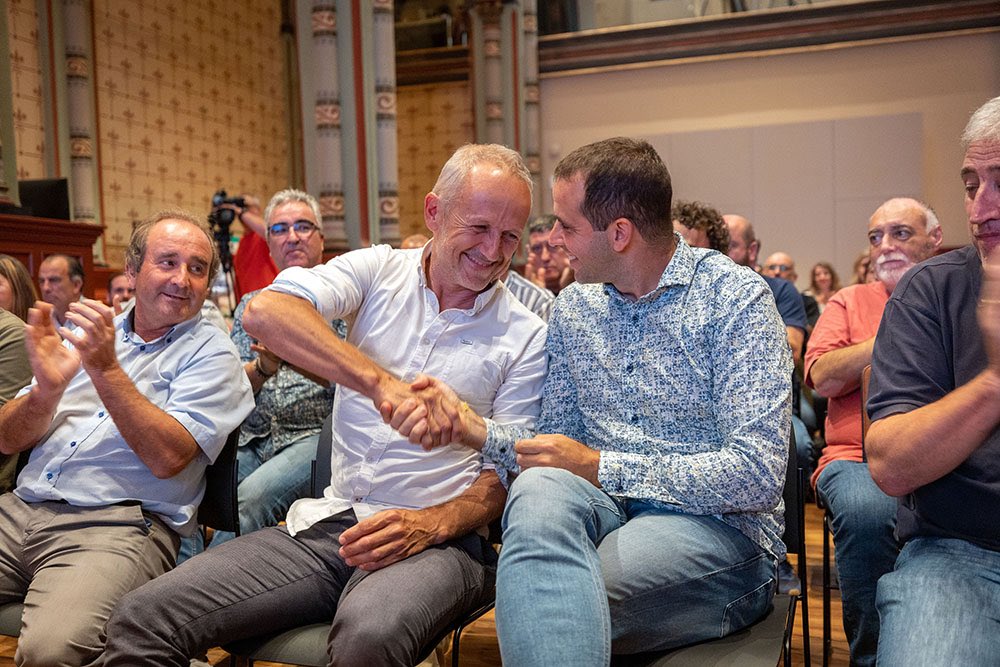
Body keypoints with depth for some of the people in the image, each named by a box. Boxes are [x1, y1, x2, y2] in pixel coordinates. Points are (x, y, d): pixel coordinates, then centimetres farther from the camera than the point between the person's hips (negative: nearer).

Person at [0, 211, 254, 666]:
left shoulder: (210, 353, 2)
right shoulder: (87, 333, 16)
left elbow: (167, 458, -12)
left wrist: (106, 370, -17)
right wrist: (45, 390, -10)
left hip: (119, 523, -4)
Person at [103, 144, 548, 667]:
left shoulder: (525, 336, 4)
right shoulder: (378, 270, 6)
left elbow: (507, 474, 2)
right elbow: (262, 313, -13)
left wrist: (433, 524, -18)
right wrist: (380, 382, -25)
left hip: (435, 539, -1)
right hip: (326, 524, 2)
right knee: (141, 620, -13)